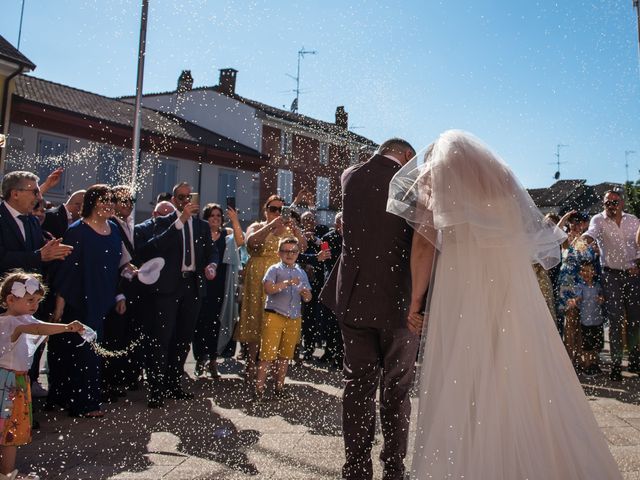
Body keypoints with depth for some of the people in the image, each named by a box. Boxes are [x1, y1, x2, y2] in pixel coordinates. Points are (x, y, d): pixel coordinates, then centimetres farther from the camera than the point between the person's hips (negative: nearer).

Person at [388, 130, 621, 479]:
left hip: (461, 294, -4)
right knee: (525, 380, 9)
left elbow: (423, 245, -1)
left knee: (460, 387, 0)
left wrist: (415, 302, 1)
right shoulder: (503, 177, 21)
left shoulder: (437, 171, 8)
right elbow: (533, 237, 18)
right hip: (516, 294, 4)